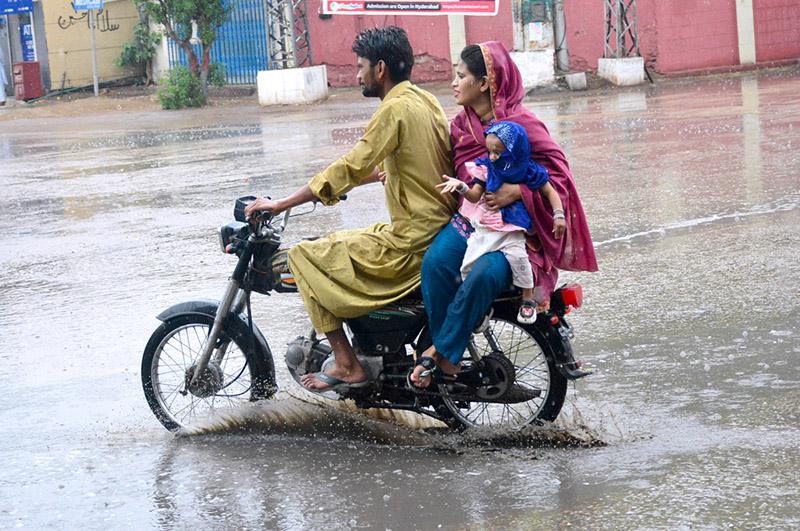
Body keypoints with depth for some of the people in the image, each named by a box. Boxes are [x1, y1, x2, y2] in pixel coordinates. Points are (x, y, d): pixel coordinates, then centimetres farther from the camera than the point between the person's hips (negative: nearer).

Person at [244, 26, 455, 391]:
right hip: (438, 229, 10)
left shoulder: (396, 108, -16)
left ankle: (347, 365, -4)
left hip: (410, 245, -10)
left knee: (305, 255, -4)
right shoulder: (425, 101, 12)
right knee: (337, 244, 27)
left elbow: (351, 169, -18)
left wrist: (280, 205, -14)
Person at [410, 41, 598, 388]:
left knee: (484, 275, -35)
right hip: (468, 217, 5)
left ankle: (442, 350, -20)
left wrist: (518, 191, -24)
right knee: (435, 262, -27)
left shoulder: (521, 123, -8)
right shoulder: (461, 125, 12)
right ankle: (447, 353, -20)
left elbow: (557, 172, -9)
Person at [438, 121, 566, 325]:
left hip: (512, 228, -3)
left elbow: (550, 192, 3)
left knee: (517, 255, -30)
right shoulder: (486, 167, 1)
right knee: (468, 265, -9)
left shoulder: (528, 171, -4)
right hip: (484, 226, 3)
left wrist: (558, 215, -11)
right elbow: (475, 196, -3)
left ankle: (528, 299, -12)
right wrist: (461, 187, -24)